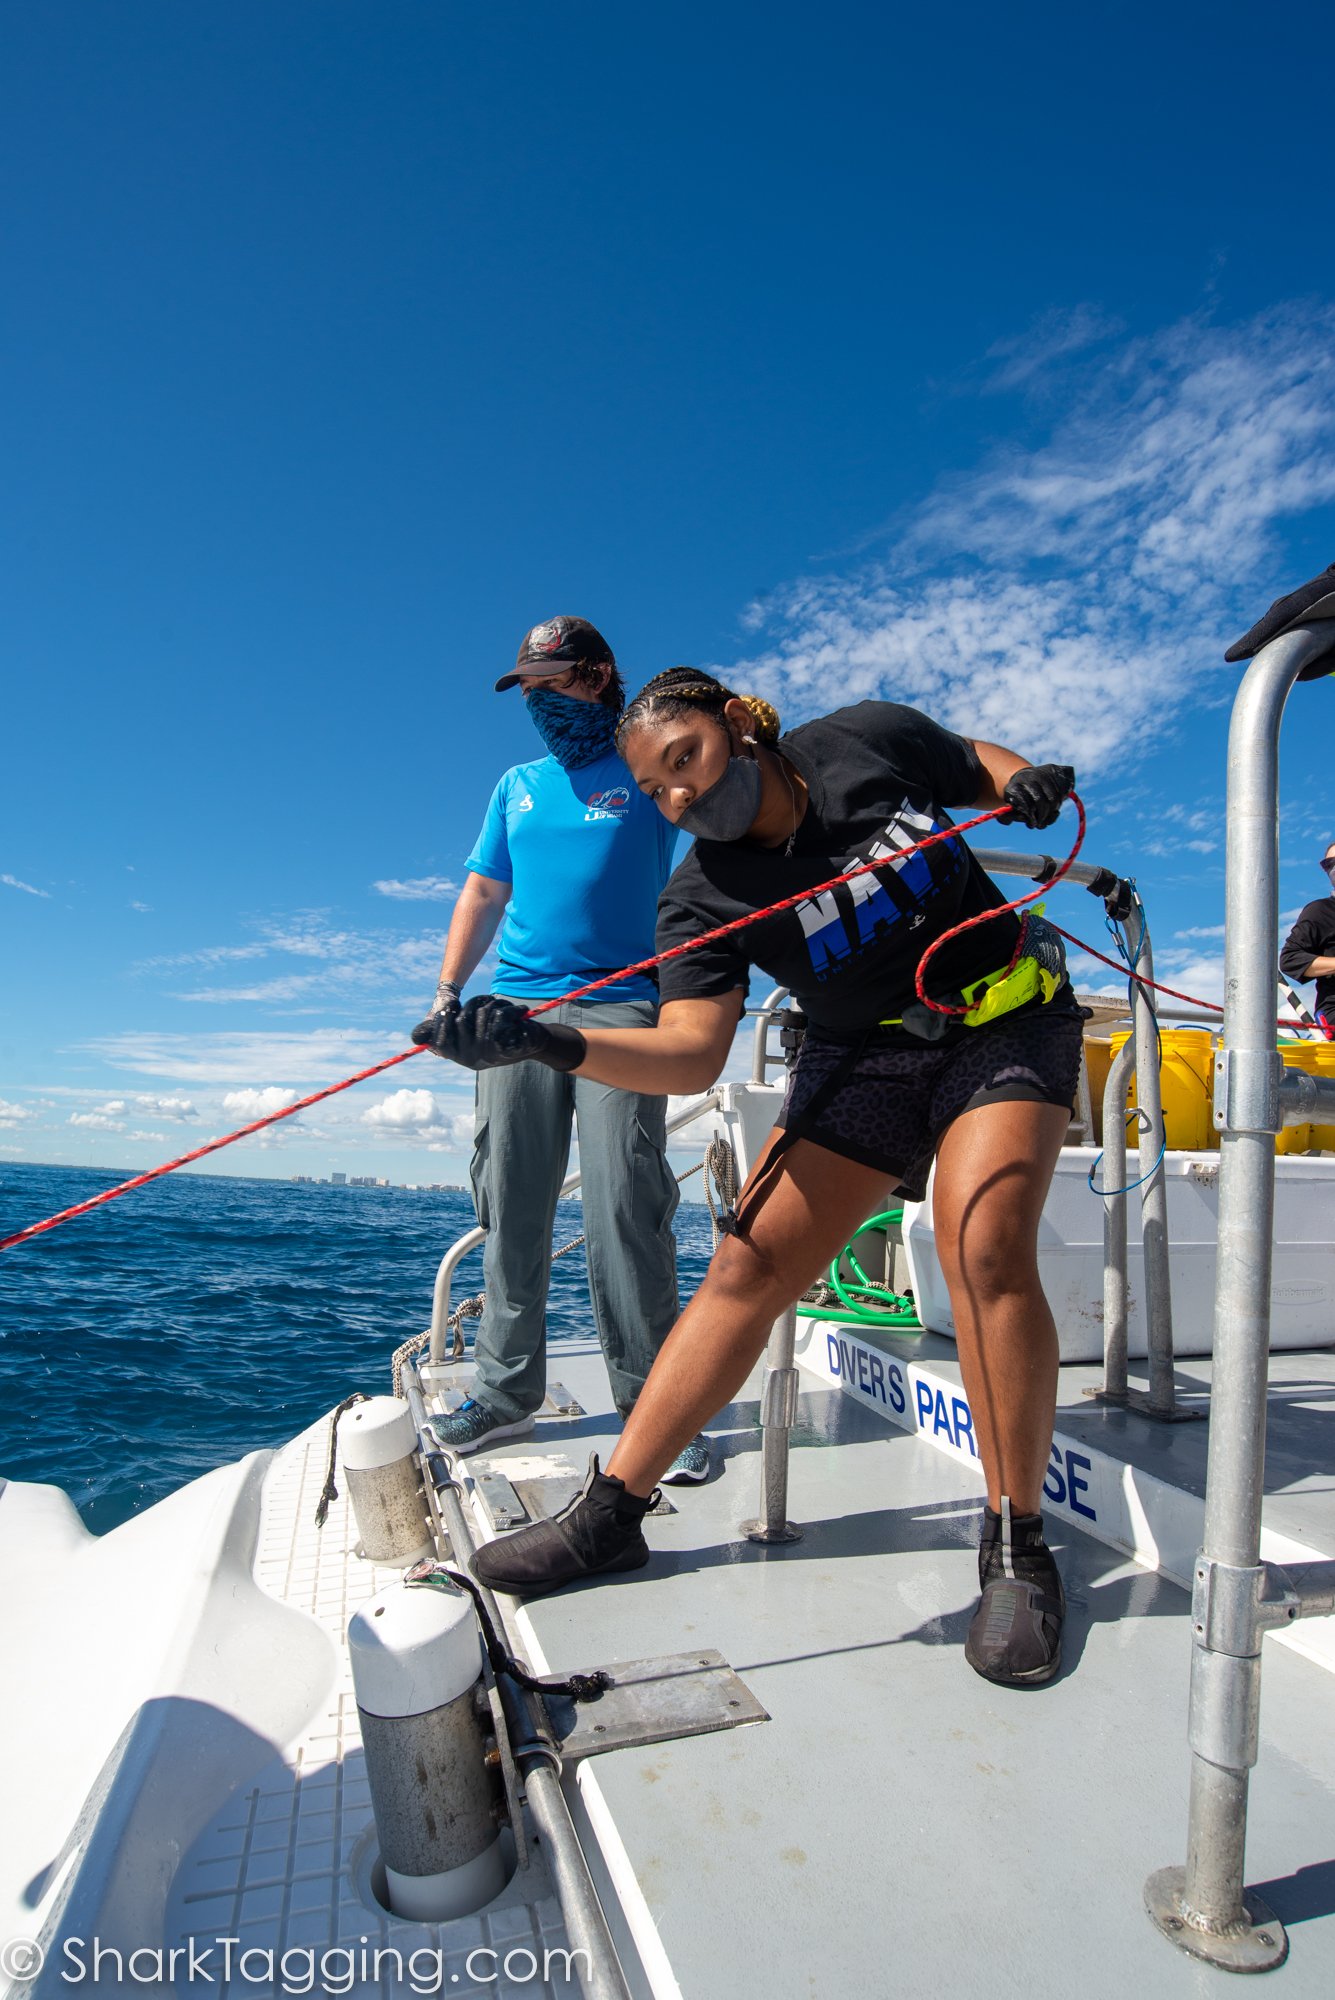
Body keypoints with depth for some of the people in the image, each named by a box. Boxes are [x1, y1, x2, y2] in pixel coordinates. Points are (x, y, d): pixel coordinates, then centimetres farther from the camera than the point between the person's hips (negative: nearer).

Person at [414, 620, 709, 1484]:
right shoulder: (517, 786, 21)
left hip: (620, 1006, -4)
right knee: (510, 1207, 5)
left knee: (624, 1204, -10)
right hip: (515, 1008, 5)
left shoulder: (647, 773, 8)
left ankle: (653, 1403, 0)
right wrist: (448, 993, 9)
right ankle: (507, 1391, 17)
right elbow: (482, 896, 19)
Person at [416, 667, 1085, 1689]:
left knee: (985, 1245, -25)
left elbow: (976, 760, 13)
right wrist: (552, 1043, -39)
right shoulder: (704, 895, -11)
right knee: (751, 1262, -8)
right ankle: (611, 1513, 3)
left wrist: (1024, 780, -10)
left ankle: (1017, 1547, -6)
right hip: (864, 1058, 1)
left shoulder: (868, 738, -8)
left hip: (1005, 1018, -1)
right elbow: (690, 1051, -24)